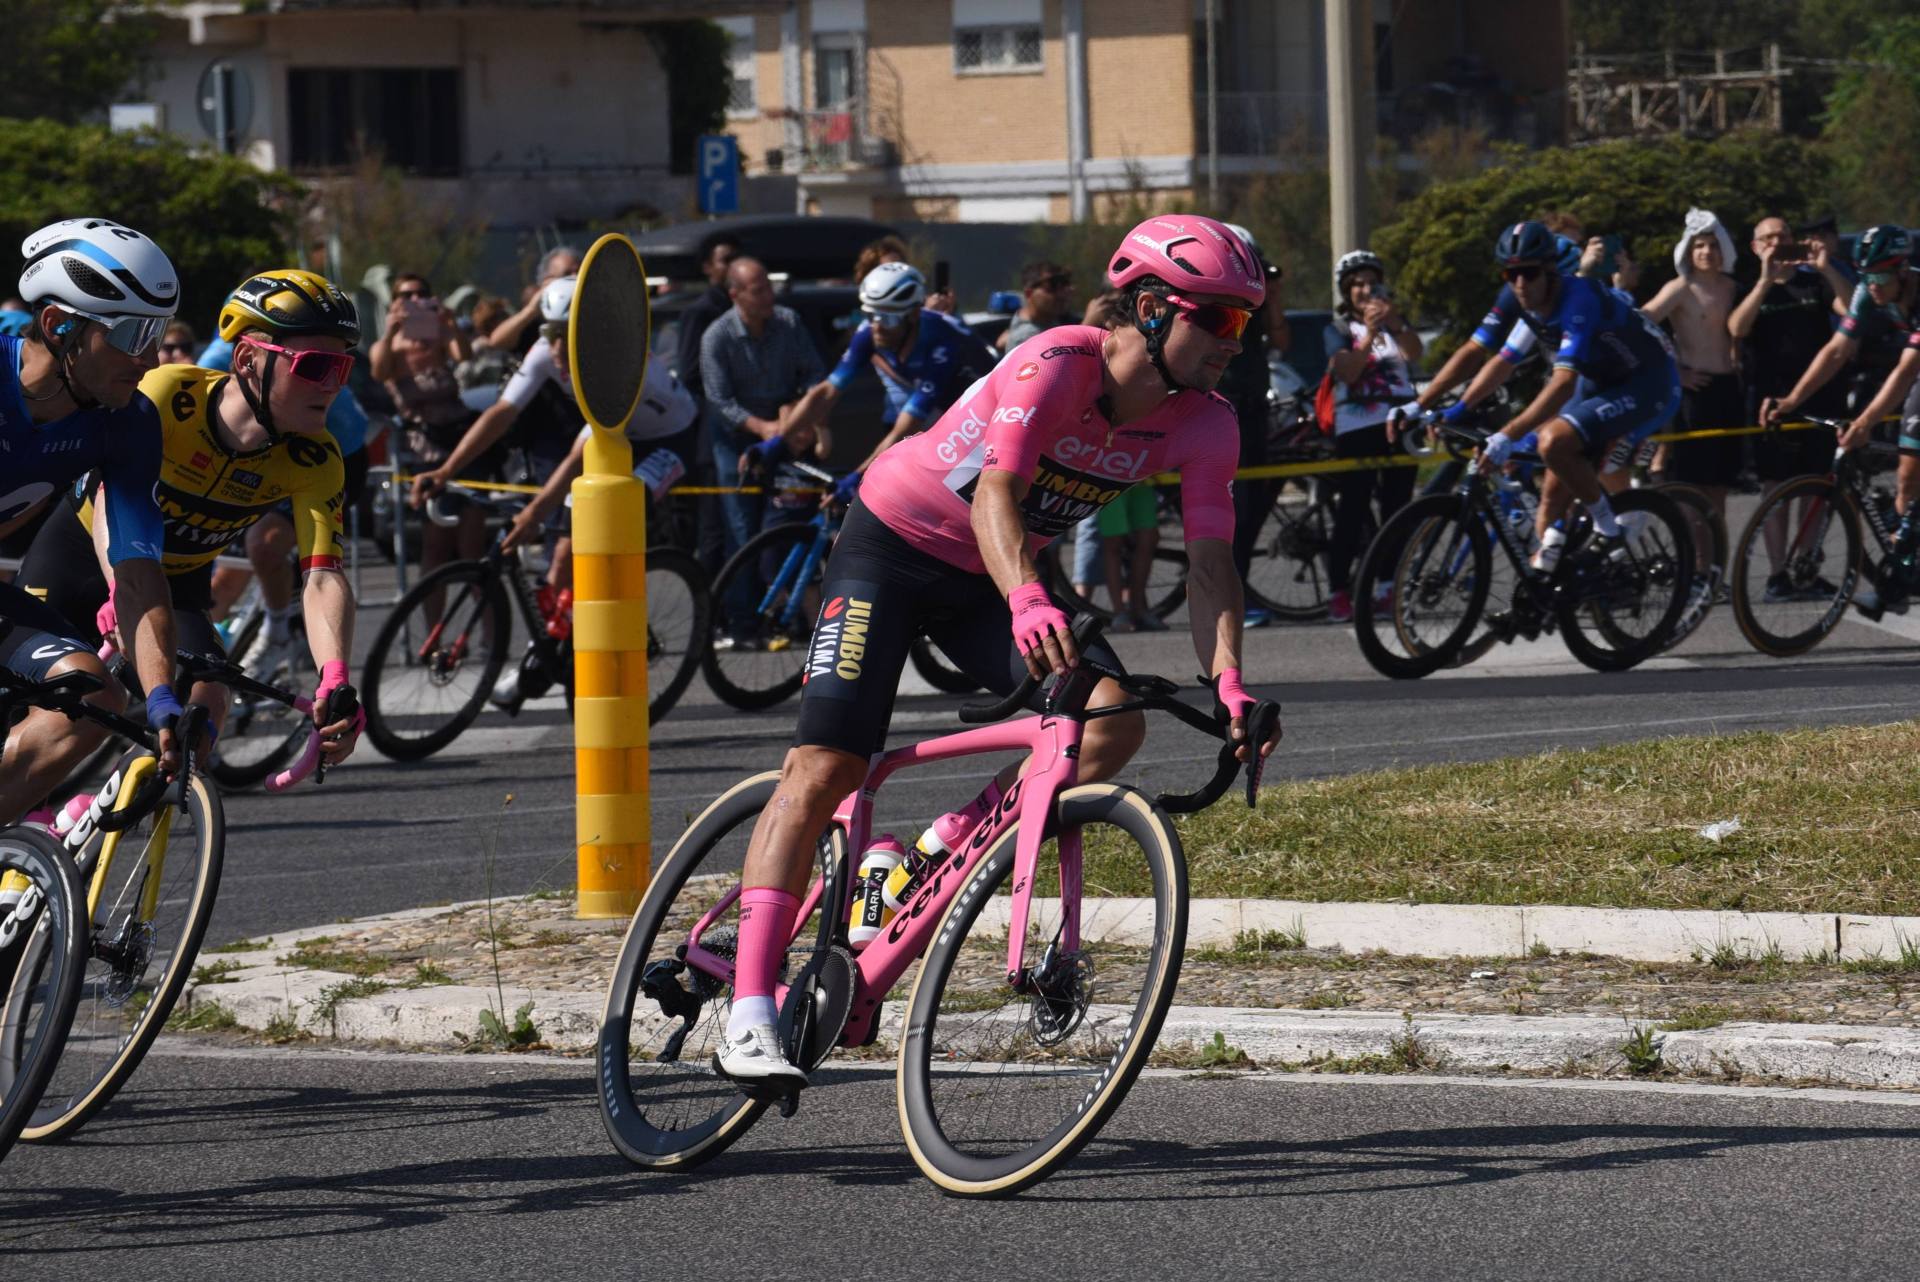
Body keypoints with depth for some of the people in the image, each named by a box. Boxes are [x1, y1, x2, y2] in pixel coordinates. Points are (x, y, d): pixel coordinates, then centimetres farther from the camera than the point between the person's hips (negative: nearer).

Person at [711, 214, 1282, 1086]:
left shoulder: (1203, 426, -12)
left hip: (991, 578, 6)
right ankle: (749, 1015, -18)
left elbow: (1209, 561, -17)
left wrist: (1229, 686, -33)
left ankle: (941, 852, -1)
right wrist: (1028, 604, -59)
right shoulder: (1059, 365, -29)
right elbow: (995, 495, -41)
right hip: (894, 544, -6)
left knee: (1114, 722, -18)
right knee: (823, 769, -16)